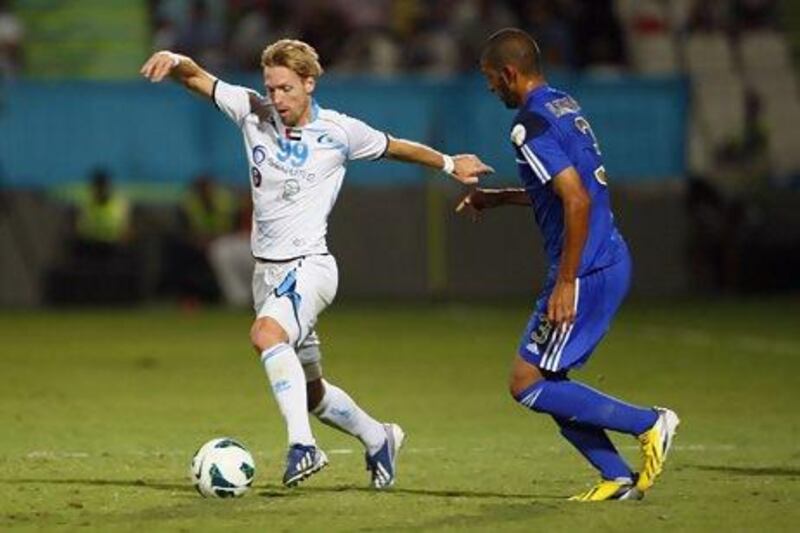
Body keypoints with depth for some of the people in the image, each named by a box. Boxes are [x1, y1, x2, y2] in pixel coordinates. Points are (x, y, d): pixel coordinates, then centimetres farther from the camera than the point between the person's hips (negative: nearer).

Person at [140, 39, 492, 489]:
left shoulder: (340, 132, -5)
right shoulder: (253, 113, 0)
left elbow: (395, 148, 13)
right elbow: (196, 77, -6)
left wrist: (449, 164, 23)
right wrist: (174, 61, -28)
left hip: (310, 266, -5)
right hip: (267, 269, 5)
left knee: (266, 334, -35)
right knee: (307, 389, 14)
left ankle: (302, 444, -38)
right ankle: (378, 439, 38)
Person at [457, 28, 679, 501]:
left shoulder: (531, 125, -16)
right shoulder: (565, 106, 15)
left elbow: (577, 201, -24)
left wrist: (565, 283, -21)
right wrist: (498, 198, 33)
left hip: (586, 272, -10)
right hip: (612, 262, 10)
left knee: (528, 385, -6)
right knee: (547, 382, 14)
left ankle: (649, 423, -4)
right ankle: (619, 478, 10)